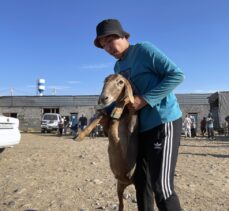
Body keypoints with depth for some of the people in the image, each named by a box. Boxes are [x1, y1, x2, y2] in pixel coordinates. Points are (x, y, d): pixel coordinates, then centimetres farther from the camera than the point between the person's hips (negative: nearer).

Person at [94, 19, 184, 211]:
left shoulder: (144, 50, -7)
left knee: (161, 187, -9)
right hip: (142, 126, 8)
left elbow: (176, 75, -14)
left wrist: (144, 100, -19)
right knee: (141, 182, 15)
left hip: (164, 121, -8)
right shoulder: (118, 67, 15)